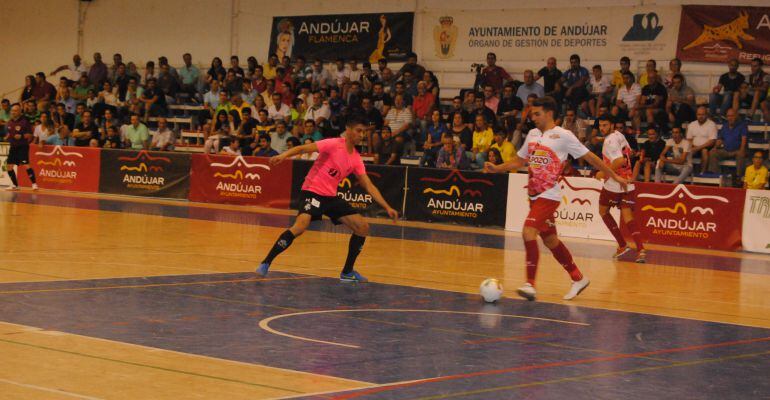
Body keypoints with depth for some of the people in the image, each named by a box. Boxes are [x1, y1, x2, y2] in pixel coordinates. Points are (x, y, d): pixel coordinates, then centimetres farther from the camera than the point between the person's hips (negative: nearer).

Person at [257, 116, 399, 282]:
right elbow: (304, 148, -20)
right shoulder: (334, 144, -11)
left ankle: (347, 272, 11)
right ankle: (265, 263, -19)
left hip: (331, 196, 7)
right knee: (300, 226, -29)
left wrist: (387, 207, 3)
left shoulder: (356, 158, 7)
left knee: (363, 227, 1)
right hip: (313, 192, -7)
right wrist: (284, 155, -38)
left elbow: (369, 186, 9)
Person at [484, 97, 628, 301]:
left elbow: (590, 157, -3)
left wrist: (614, 176, 0)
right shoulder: (532, 134, 11)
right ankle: (578, 278, 28)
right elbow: (519, 161, 21)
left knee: (528, 232, -21)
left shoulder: (563, 136, -9)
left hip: (549, 196, -8)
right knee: (550, 239, 14)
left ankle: (530, 284, -20)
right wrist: (496, 168, 7)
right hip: (535, 194, 8)